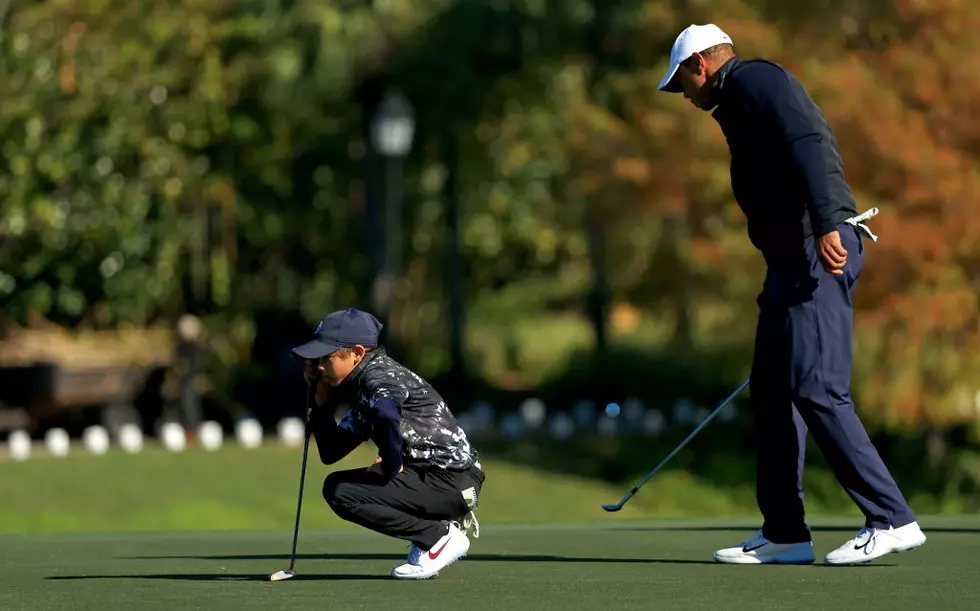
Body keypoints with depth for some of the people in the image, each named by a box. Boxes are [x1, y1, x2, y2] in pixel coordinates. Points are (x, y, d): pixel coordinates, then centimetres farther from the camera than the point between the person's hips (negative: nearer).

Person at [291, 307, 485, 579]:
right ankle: (441, 521, 10)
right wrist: (321, 398, 13)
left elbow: (386, 414, -37)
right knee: (335, 485, 16)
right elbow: (330, 452, 19)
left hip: (452, 482, -10)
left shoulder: (379, 376, -12)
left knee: (341, 492, -15)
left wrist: (392, 468, -23)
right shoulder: (360, 389, 17)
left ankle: (440, 536, -8)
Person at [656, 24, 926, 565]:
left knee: (814, 387, -16)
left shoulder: (753, 78, -2)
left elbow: (805, 144, -18)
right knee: (773, 390, 10)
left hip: (819, 249, -10)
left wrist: (825, 225, -29)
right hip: (794, 257, 10)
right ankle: (783, 534, 13)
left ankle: (891, 520, -17)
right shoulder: (741, 102, 28)